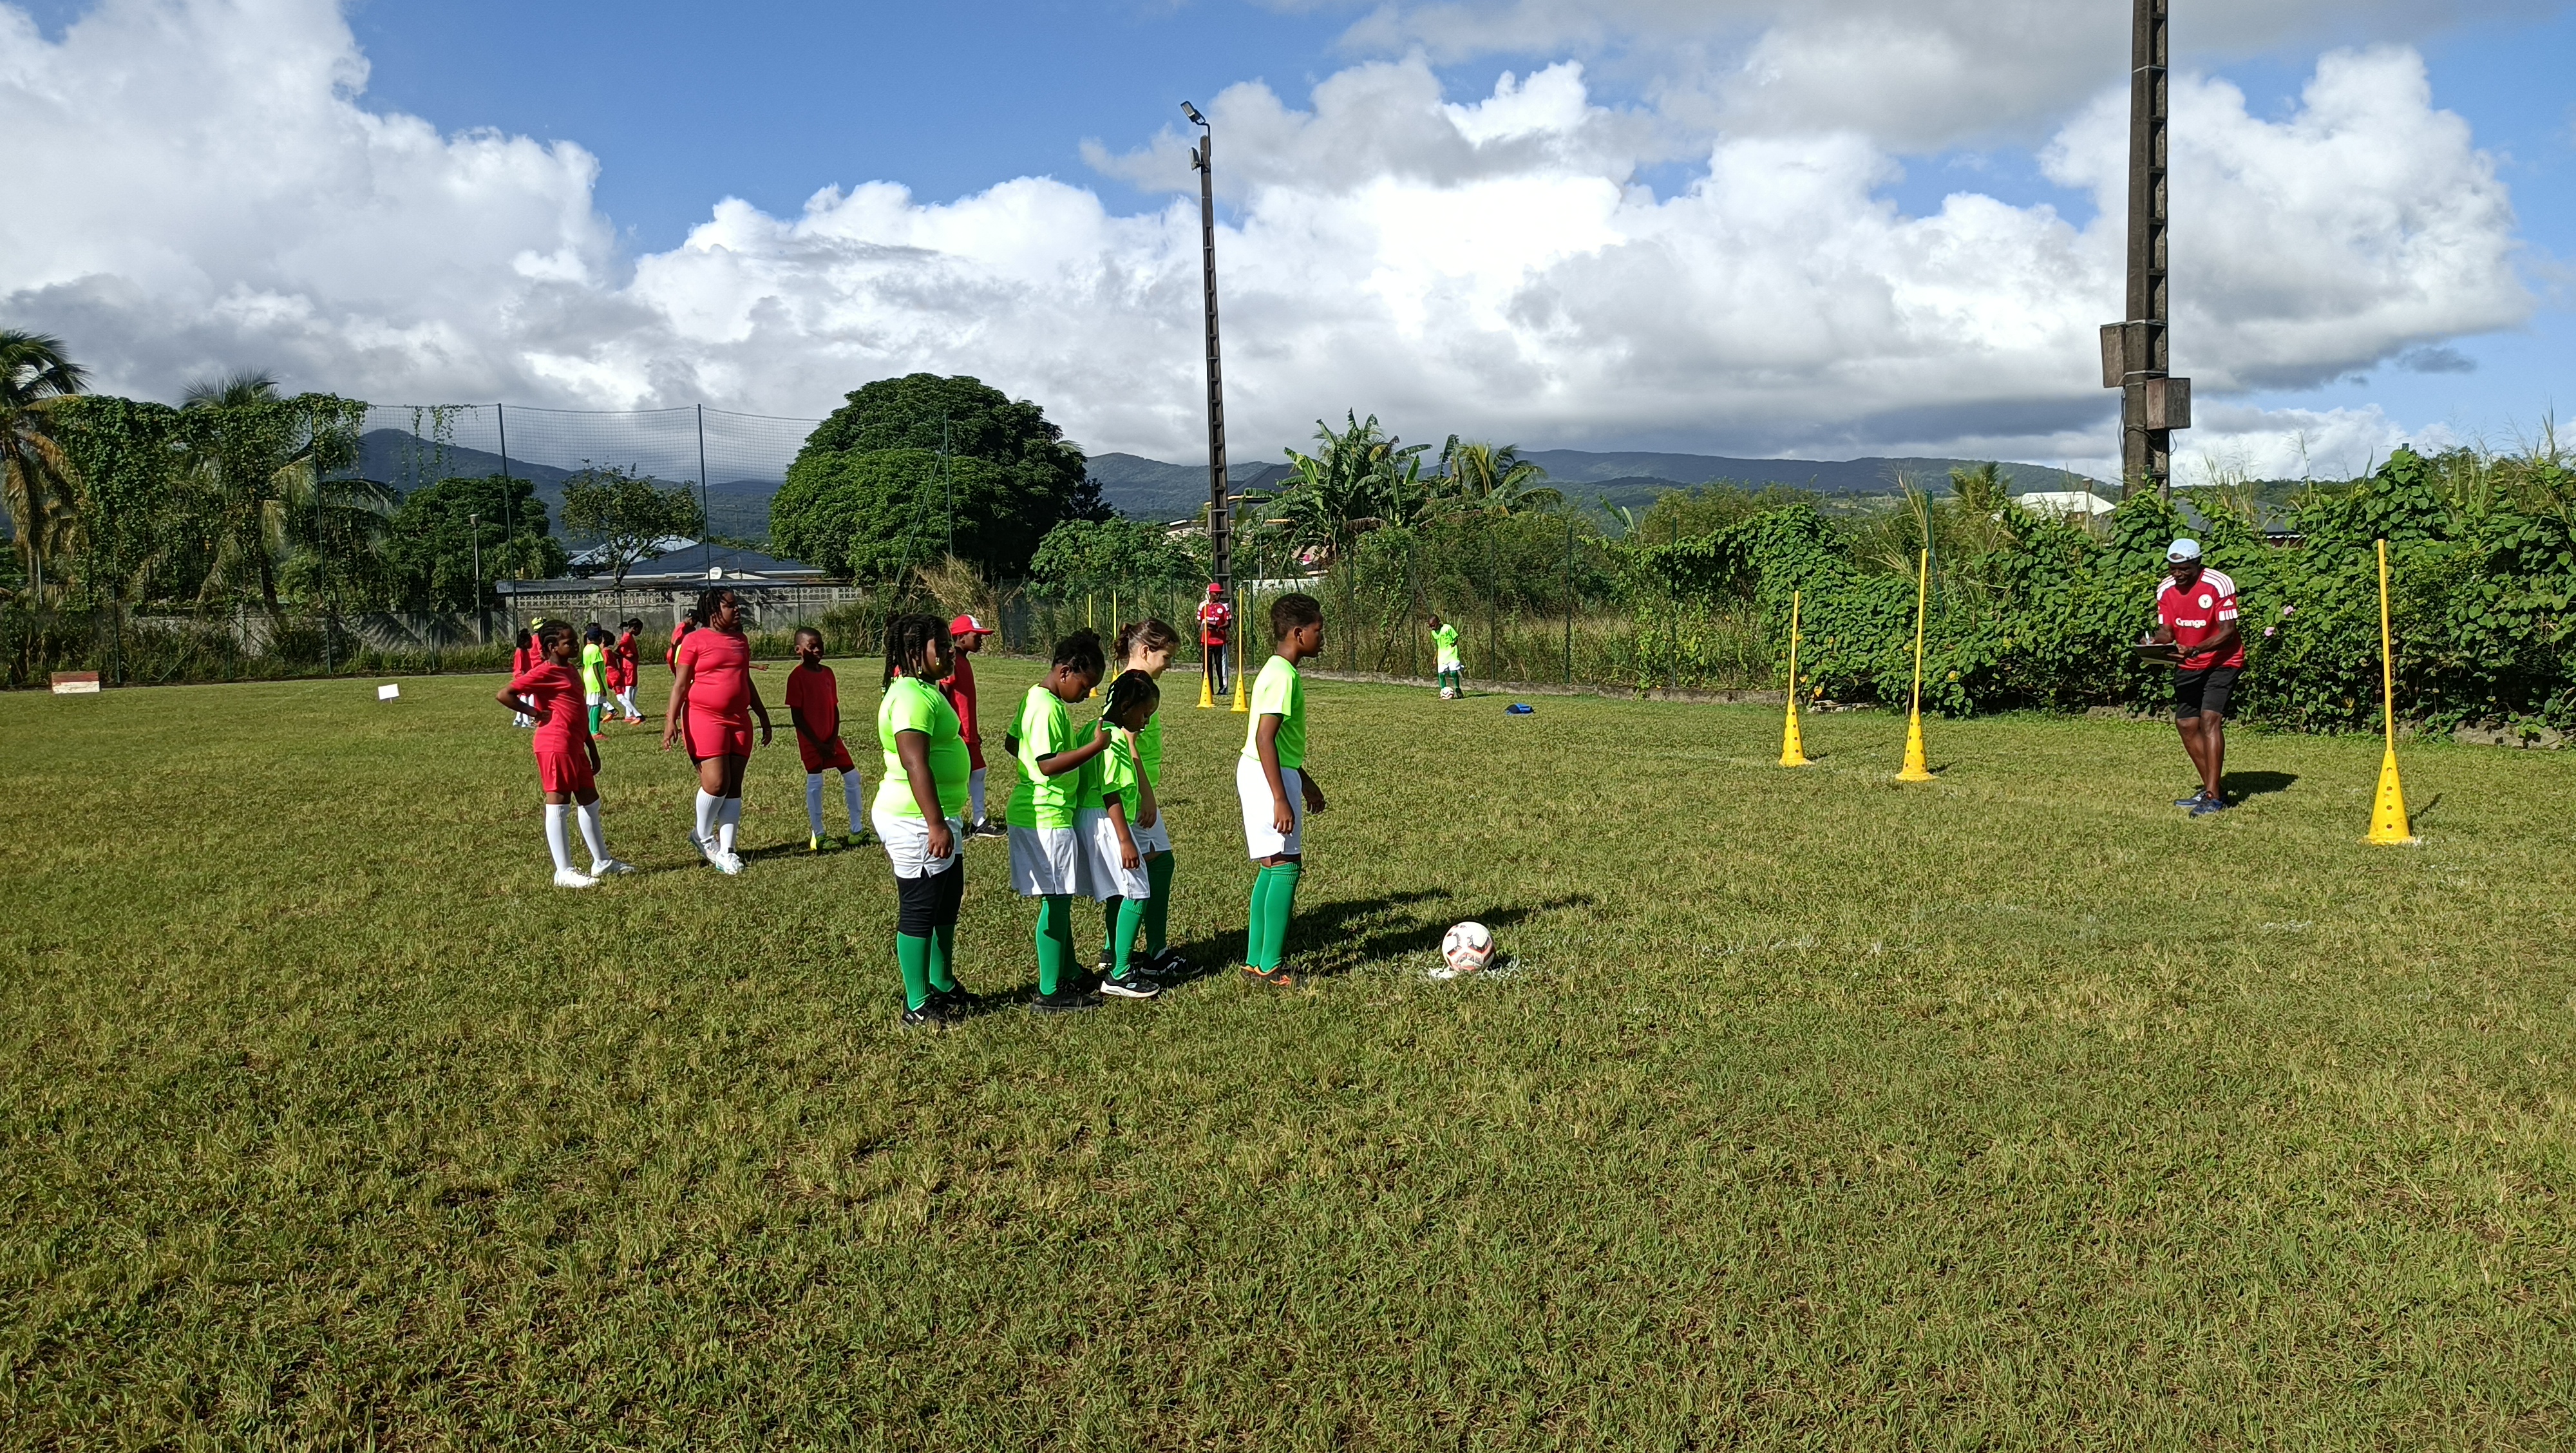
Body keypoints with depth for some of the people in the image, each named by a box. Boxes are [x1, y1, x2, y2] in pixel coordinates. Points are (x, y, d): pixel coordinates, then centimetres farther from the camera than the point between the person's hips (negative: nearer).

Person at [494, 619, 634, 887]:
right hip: (555, 747, -10)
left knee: (590, 803, 15)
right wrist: (536, 713, -14)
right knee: (558, 807, -4)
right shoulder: (544, 672, -11)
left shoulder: (570, 670, 16)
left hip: (575, 747, 10)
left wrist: (592, 749, 22)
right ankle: (564, 873, 0)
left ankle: (602, 862, 25)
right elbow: (503, 695, -18)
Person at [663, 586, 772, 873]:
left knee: (734, 786, 3)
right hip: (704, 718, -6)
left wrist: (763, 717, 27)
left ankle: (726, 851, 7)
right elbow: (680, 684, -5)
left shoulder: (741, 640, 15)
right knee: (716, 782, -13)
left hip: (738, 719, 6)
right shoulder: (695, 640, -3)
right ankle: (703, 836, 12)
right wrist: (671, 720, -13)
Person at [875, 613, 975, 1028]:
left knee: (946, 907, 20)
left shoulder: (925, 690, 13)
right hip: (917, 823, -11)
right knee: (919, 911, -1)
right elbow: (915, 764, -28)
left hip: (938, 818, 11)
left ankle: (943, 988, 35)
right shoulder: (911, 697, -20)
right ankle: (917, 1008, 8)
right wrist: (936, 824, -32)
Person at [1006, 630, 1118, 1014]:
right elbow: (1049, 764, -26)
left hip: (1036, 814, 11)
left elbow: (1011, 743, 23)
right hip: (1047, 819, -11)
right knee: (1057, 900, -5)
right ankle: (1049, 994, 1)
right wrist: (1095, 746, -26)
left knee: (1061, 899, 17)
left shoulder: (1035, 697, 11)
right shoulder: (1049, 708, -20)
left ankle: (1070, 975, 28)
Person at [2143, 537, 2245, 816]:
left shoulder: (2219, 585, -19)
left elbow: (2228, 632, -21)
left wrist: (2195, 650, -35)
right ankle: (2213, 789, 17)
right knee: (2186, 724, 5)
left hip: (2222, 661, -7)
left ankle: (2214, 797, -21)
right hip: (2188, 666, 7)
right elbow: (2166, 631, 1)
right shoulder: (2166, 589, -3)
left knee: (2210, 719, -19)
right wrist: (2153, 643, -22)